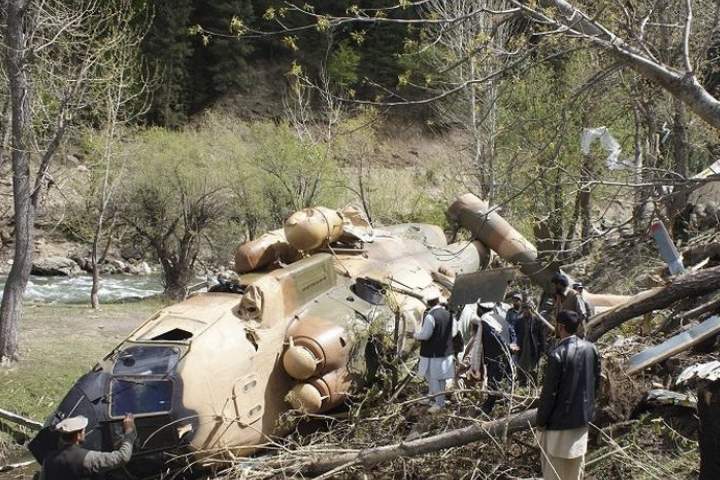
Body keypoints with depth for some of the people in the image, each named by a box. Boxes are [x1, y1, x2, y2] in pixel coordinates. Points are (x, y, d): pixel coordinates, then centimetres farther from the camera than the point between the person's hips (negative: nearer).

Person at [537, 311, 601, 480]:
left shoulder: (557, 355, -23)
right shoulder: (591, 349, -2)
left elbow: (549, 392, -19)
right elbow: (597, 382, 7)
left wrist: (541, 421, -8)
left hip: (560, 421, -7)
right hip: (583, 417, 7)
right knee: (576, 466, 20)